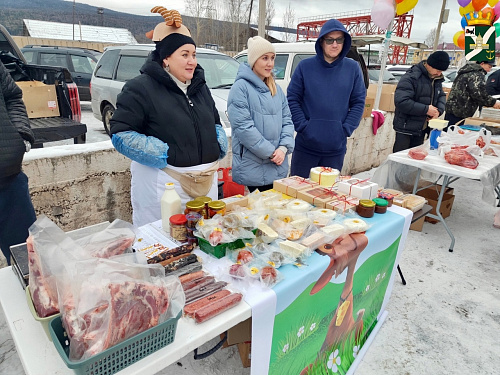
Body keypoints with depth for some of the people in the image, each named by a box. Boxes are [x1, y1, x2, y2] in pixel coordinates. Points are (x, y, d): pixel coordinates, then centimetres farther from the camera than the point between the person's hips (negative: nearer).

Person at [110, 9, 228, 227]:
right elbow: (120, 134, -12)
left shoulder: (199, 86, 11)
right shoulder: (141, 88, -9)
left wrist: (219, 145, 2)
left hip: (206, 182, 7)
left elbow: (215, 123, 23)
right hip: (163, 184, -6)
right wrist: (166, 155, -19)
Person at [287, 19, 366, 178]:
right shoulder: (305, 66, -2)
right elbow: (292, 99, -2)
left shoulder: (353, 68, 4)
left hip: (337, 147, 2)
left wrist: (346, 129, -5)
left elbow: (358, 102, 6)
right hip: (306, 145, -1)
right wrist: (303, 126, -11)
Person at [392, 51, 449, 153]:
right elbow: (401, 102, -28)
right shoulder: (411, 78, -17)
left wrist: (439, 110, -3)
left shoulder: (436, 79, 10)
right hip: (405, 130, -8)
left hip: (421, 129, 8)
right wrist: (426, 109, -23)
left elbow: (441, 96, 21)